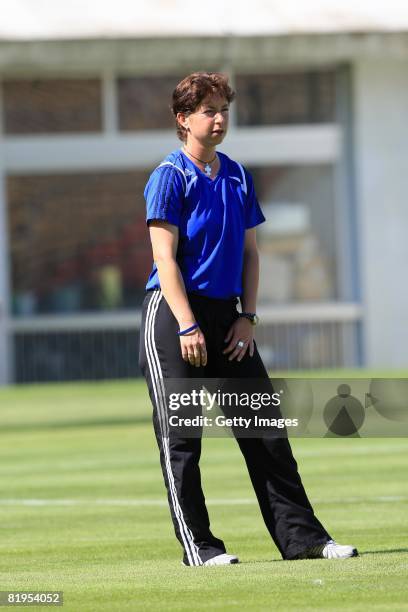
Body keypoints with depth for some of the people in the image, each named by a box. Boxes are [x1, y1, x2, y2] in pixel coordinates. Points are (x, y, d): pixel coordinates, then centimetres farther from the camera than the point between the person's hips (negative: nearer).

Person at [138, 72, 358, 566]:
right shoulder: (171, 176, -8)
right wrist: (188, 326, -19)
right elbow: (165, 257, -13)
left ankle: (301, 535, 5)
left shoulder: (238, 176, 12)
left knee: (265, 429, 4)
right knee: (180, 436, -2)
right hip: (174, 314, -6)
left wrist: (247, 317, 3)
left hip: (227, 315, 6)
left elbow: (249, 252, 14)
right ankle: (197, 545, 3)